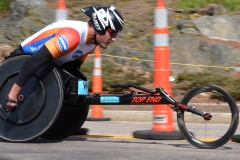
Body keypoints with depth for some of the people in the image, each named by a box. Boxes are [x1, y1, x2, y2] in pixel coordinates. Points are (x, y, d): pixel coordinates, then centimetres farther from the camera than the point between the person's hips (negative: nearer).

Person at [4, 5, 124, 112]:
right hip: (24, 58, -9)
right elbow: (34, 61, -43)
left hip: (46, 67, 9)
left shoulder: (92, 41, -7)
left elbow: (74, 66, 7)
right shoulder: (72, 35, -37)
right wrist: (13, 94, -45)